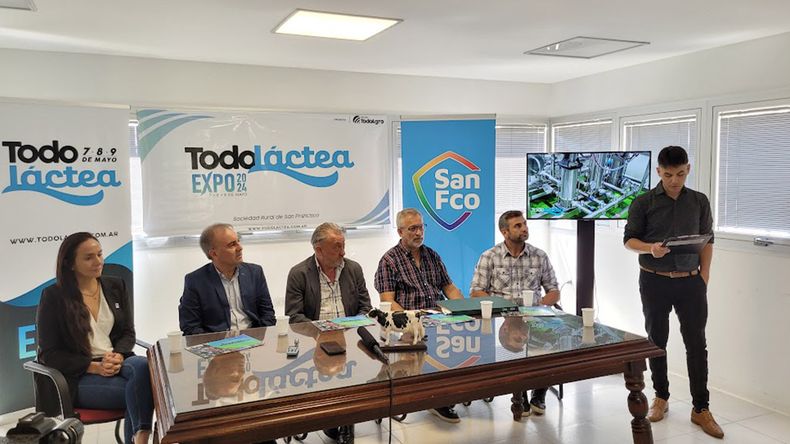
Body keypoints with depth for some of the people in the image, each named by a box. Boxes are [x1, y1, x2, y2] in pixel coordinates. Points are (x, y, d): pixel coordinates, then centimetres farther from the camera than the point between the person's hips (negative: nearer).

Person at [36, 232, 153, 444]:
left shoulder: (116, 286, 11)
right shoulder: (53, 297, 0)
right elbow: (49, 353, -1)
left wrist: (118, 357, -12)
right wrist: (94, 367, -14)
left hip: (118, 363, 4)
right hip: (79, 376, -3)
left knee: (142, 365, -34)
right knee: (142, 390, -31)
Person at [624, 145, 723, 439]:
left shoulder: (699, 202, 5)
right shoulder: (643, 203, -3)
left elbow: (707, 240, 9)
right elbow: (629, 239, -1)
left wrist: (704, 275, 2)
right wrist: (650, 248, -21)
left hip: (690, 282, 1)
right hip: (655, 282, -1)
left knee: (697, 343, 2)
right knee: (657, 340, 10)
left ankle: (700, 409, 12)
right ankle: (661, 398, 26)